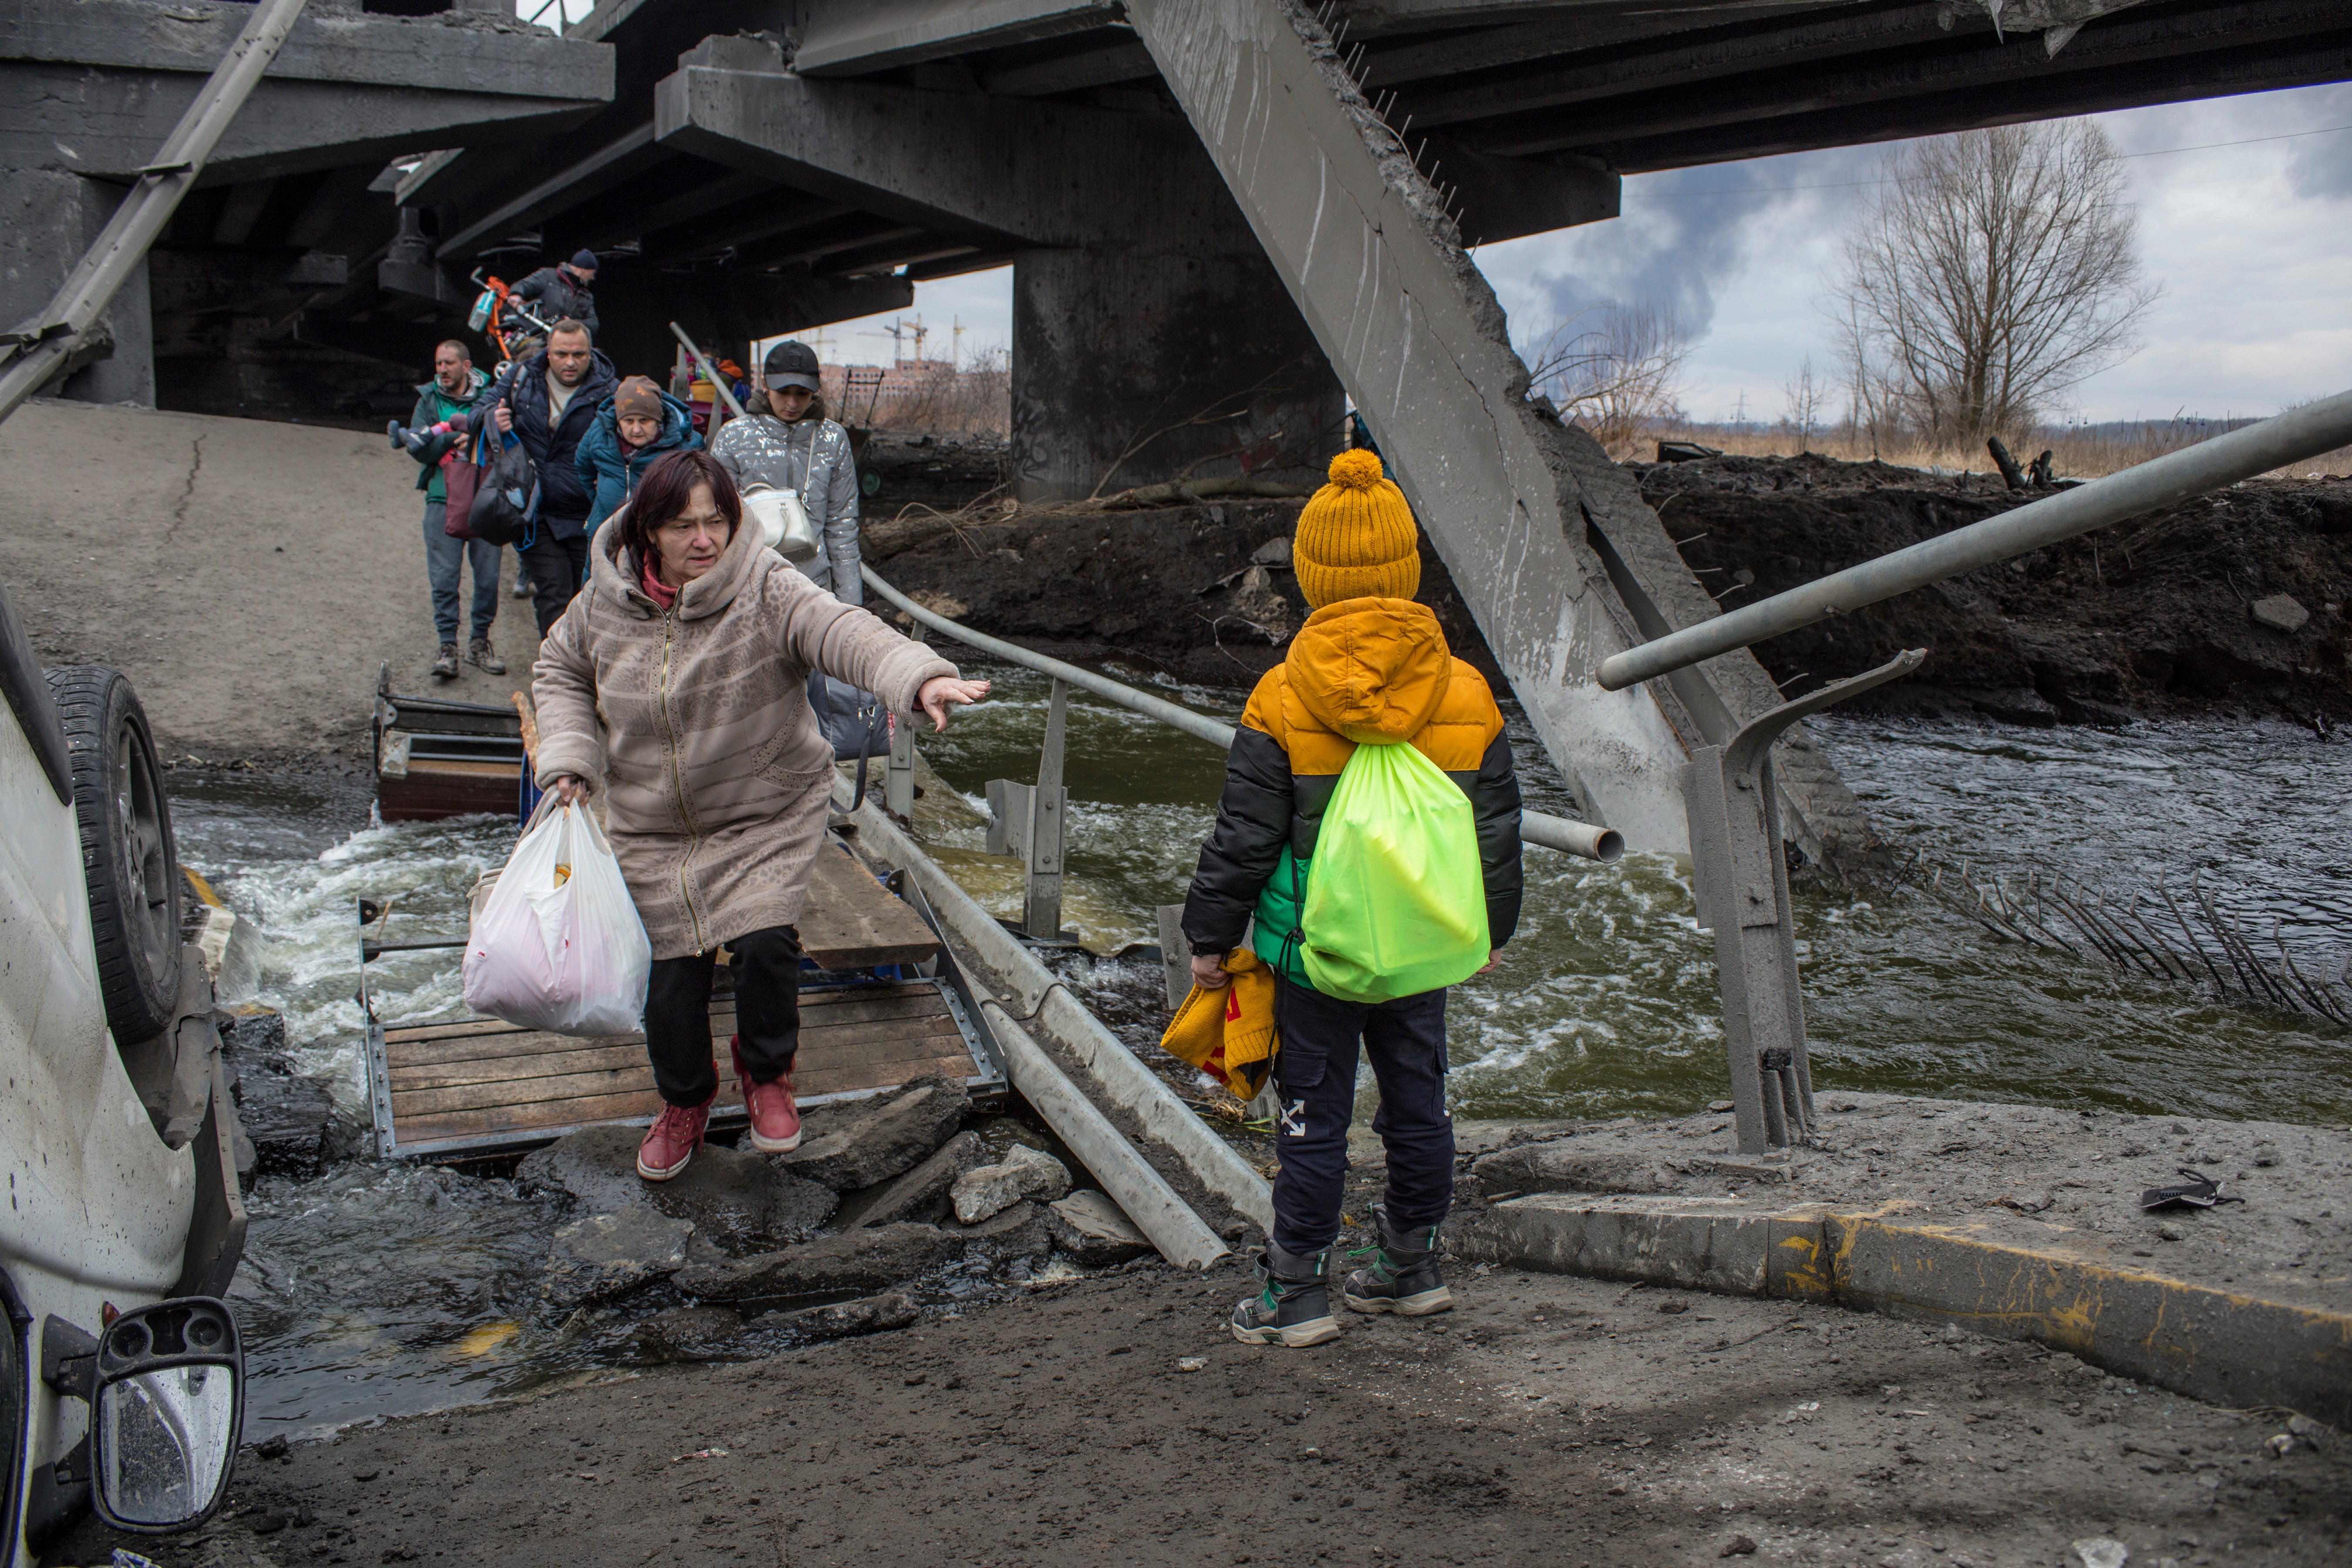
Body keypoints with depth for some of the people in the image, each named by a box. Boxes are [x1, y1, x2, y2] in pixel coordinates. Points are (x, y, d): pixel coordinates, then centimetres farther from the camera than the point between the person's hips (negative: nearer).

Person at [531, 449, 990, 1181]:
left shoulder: (768, 591, -20)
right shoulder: (606, 602, -7)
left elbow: (844, 632, -40)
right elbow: (560, 671, 12)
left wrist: (920, 678, -59)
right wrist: (569, 758, -3)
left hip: (769, 817, -3)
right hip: (655, 830, 3)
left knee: (764, 942, -19)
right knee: (671, 970, 6)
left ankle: (766, 1072, 14)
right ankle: (685, 1101, 36)